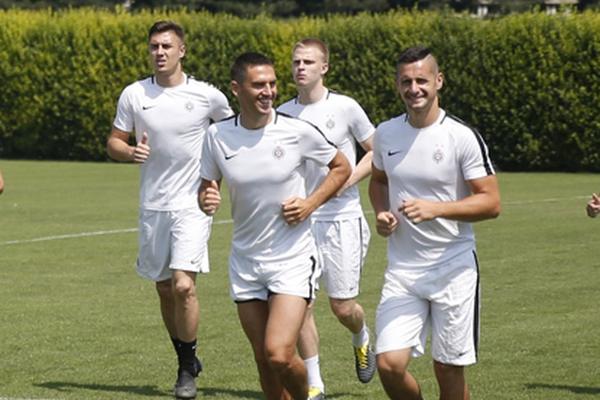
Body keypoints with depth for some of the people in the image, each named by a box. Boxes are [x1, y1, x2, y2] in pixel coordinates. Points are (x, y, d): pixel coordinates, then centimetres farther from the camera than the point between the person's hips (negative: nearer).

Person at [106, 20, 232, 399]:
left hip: (193, 204, -3)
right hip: (153, 207, 3)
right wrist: (130, 152, -13)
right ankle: (187, 360, 30)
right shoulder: (134, 95, 1)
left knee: (183, 285, -16)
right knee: (165, 290, 10)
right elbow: (114, 142, 9)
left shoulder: (207, 96, -4)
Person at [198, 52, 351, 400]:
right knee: (264, 360, 8)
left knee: (279, 355, -16)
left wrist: (311, 203, -9)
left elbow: (342, 168, 5)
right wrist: (207, 200, -13)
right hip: (245, 262, 4)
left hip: (293, 258, -4)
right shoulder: (218, 136, -3)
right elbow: (207, 186, 10)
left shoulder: (298, 132, -10)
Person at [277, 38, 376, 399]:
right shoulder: (282, 114, 4)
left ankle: (362, 341, 35)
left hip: (341, 218, -2)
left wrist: (348, 180, -11)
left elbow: (376, 152, 4)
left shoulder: (345, 108, -4)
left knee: (343, 307, -1)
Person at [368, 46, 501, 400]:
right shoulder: (386, 134, 5)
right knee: (390, 364, -9)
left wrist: (436, 209, -22)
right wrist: (381, 213, 2)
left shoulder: (463, 137, -10)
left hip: (454, 268, -3)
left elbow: (491, 202, -10)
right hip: (402, 269, 3)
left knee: (449, 370, 3)